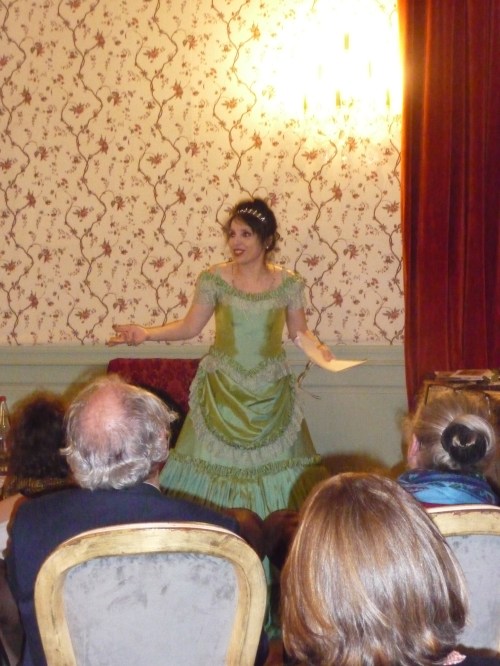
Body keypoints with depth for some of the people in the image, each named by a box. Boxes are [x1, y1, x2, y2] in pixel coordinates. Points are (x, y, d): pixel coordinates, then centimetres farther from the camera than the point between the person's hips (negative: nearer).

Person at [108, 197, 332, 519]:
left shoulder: (288, 283, -3)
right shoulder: (214, 279, -5)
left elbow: (300, 330, 5)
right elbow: (190, 326, -2)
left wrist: (318, 347, -15)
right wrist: (146, 333, -13)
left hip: (270, 393, 1)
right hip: (222, 390, 0)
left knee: (273, 463, 4)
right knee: (214, 461, 1)